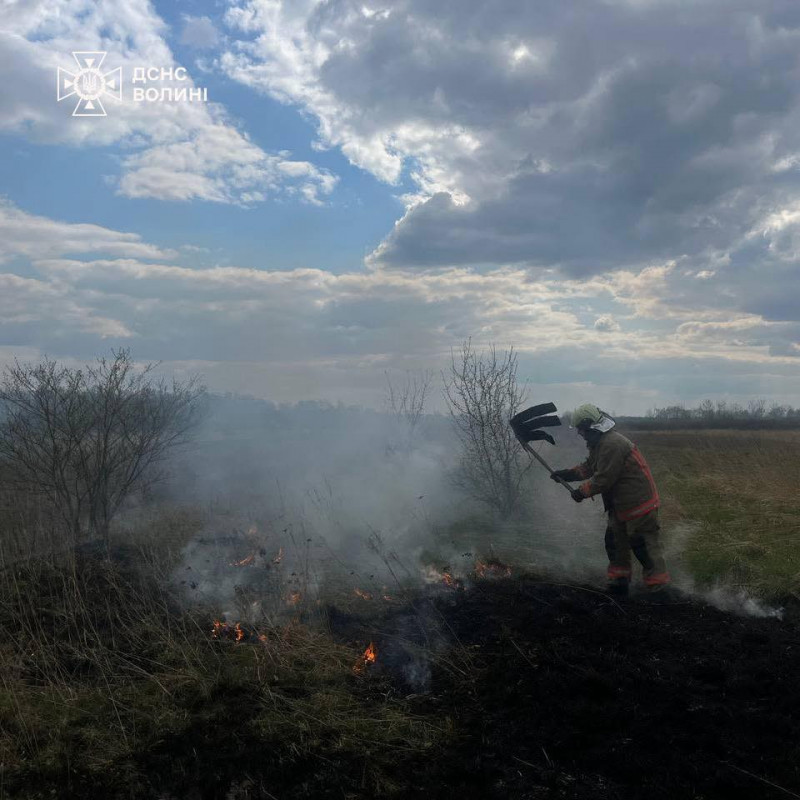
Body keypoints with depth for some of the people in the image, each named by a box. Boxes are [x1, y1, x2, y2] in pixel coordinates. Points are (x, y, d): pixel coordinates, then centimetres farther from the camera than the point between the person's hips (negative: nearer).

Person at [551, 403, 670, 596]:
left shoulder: (612, 444, -25)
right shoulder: (599, 443, 10)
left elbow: (603, 479, -24)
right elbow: (589, 467, 19)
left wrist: (582, 491, -12)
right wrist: (566, 474, 9)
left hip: (638, 504, -11)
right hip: (620, 505, 11)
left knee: (644, 545, -3)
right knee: (614, 541, 15)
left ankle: (658, 585, 6)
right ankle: (619, 580, 25)